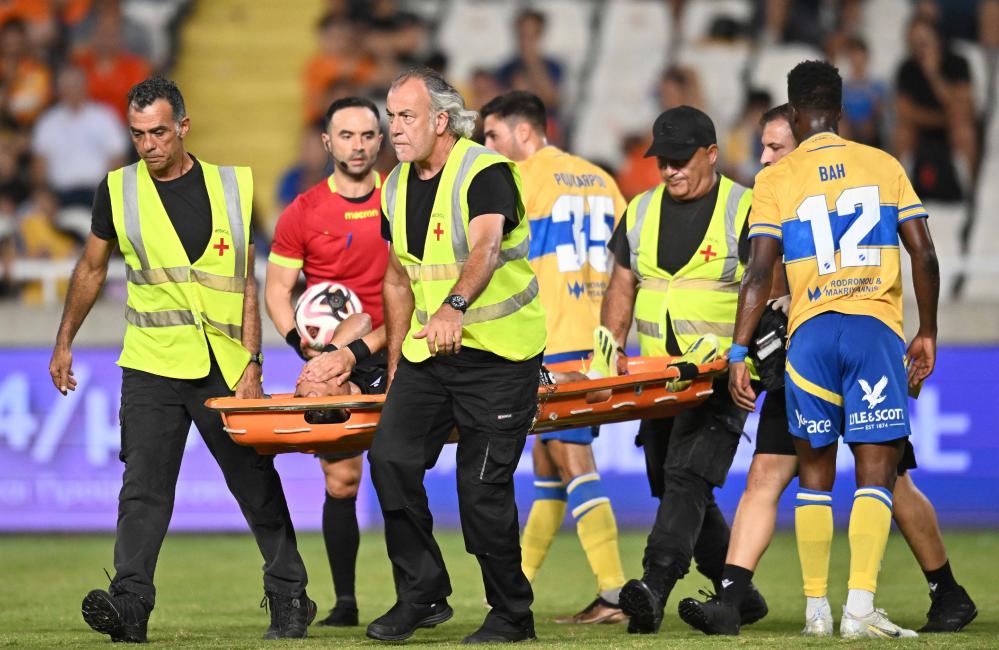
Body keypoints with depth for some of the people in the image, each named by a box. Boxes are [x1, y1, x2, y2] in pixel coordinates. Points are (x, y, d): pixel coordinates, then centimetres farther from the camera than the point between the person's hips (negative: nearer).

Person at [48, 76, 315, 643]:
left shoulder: (232, 187, 3)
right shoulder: (119, 190, 5)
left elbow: (248, 283, 2)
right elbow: (92, 269, 18)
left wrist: (252, 362, -5)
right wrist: (64, 344, 19)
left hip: (225, 368, 0)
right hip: (153, 363, 0)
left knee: (257, 484, 7)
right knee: (144, 487, -10)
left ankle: (289, 597, 18)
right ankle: (130, 603, -16)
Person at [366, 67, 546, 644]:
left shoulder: (486, 173, -17)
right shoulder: (397, 187, 7)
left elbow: (485, 248, -36)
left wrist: (455, 306, -54)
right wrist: (395, 363, 16)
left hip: (500, 356, -7)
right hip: (428, 354, 7)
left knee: (484, 483, -8)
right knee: (391, 456, -8)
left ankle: (512, 614, 9)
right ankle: (422, 596, 4)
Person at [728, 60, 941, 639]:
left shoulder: (777, 179, 5)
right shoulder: (885, 166, 9)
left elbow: (760, 272, -3)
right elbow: (924, 257, 4)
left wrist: (739, 352, -1)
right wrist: (927, 334, 14)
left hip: (810, 331, 1)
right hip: (876, 327, -1)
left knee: (815, 473, 13)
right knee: (876, 470, -4)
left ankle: (816, 607, 14)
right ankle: (861, 607, -18)